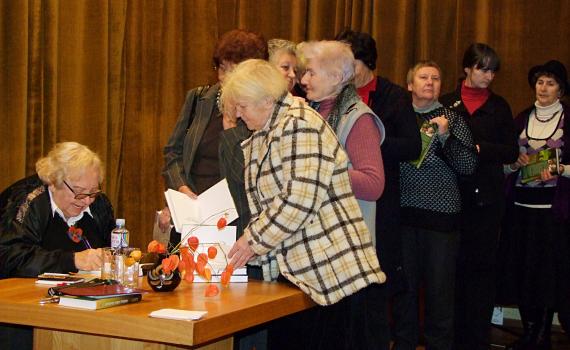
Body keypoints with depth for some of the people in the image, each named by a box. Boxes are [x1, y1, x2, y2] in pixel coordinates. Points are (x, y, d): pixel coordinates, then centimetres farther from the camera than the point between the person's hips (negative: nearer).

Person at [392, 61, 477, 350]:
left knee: (440, 285, 1)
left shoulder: (452, 119, 4)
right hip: (403, 210, 2)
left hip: (441, 211, -2)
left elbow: (468, 166, -4)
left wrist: (445, 135, -14)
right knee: (404, 284, 8)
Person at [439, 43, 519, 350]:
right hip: (454, 194, 0)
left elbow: (511, 151, 2)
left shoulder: (499, 107, 10)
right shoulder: (447, 103, 8)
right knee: (455, 264, 2)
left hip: (487, 196, 0)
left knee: (482, 264, 1)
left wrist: (479, 148, -11)